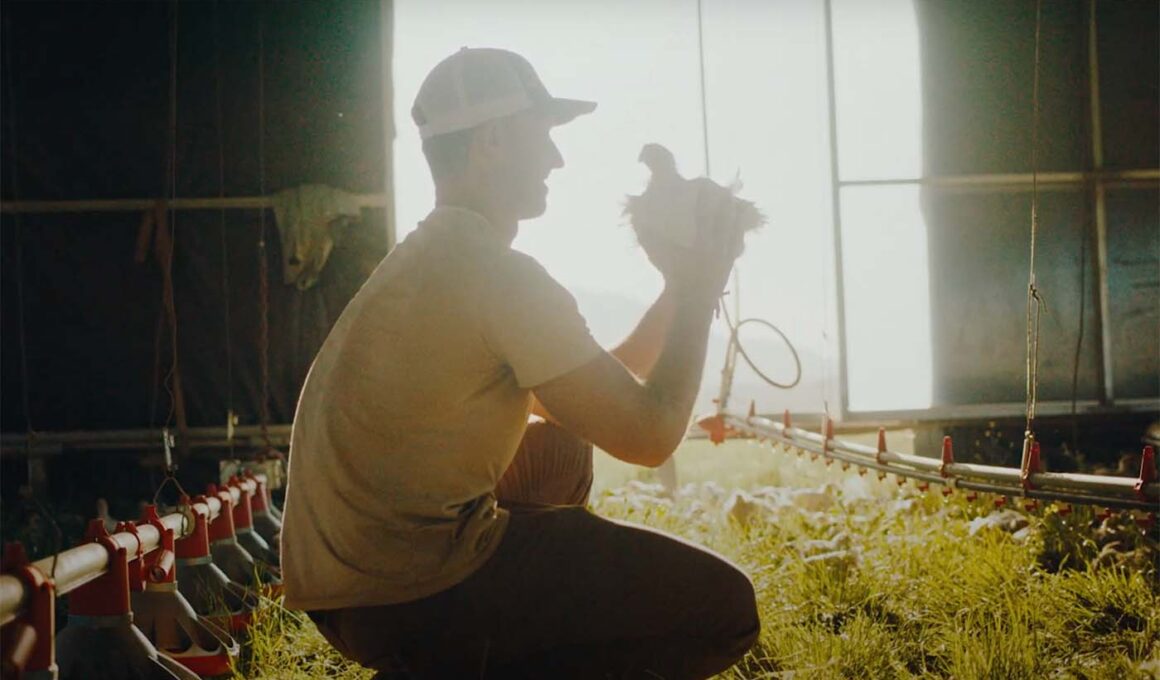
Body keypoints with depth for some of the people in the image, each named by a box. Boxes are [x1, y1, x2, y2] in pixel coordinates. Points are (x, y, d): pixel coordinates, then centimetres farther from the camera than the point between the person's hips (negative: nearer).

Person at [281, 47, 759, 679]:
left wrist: (678, 290, 19)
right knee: (723, 605, -6)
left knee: (560, 455, 30)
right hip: (408, 597, -10)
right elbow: (649, 434, -11)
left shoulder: (424, 259, 16)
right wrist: (697, 295, 2)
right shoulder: (502, 277, -15)